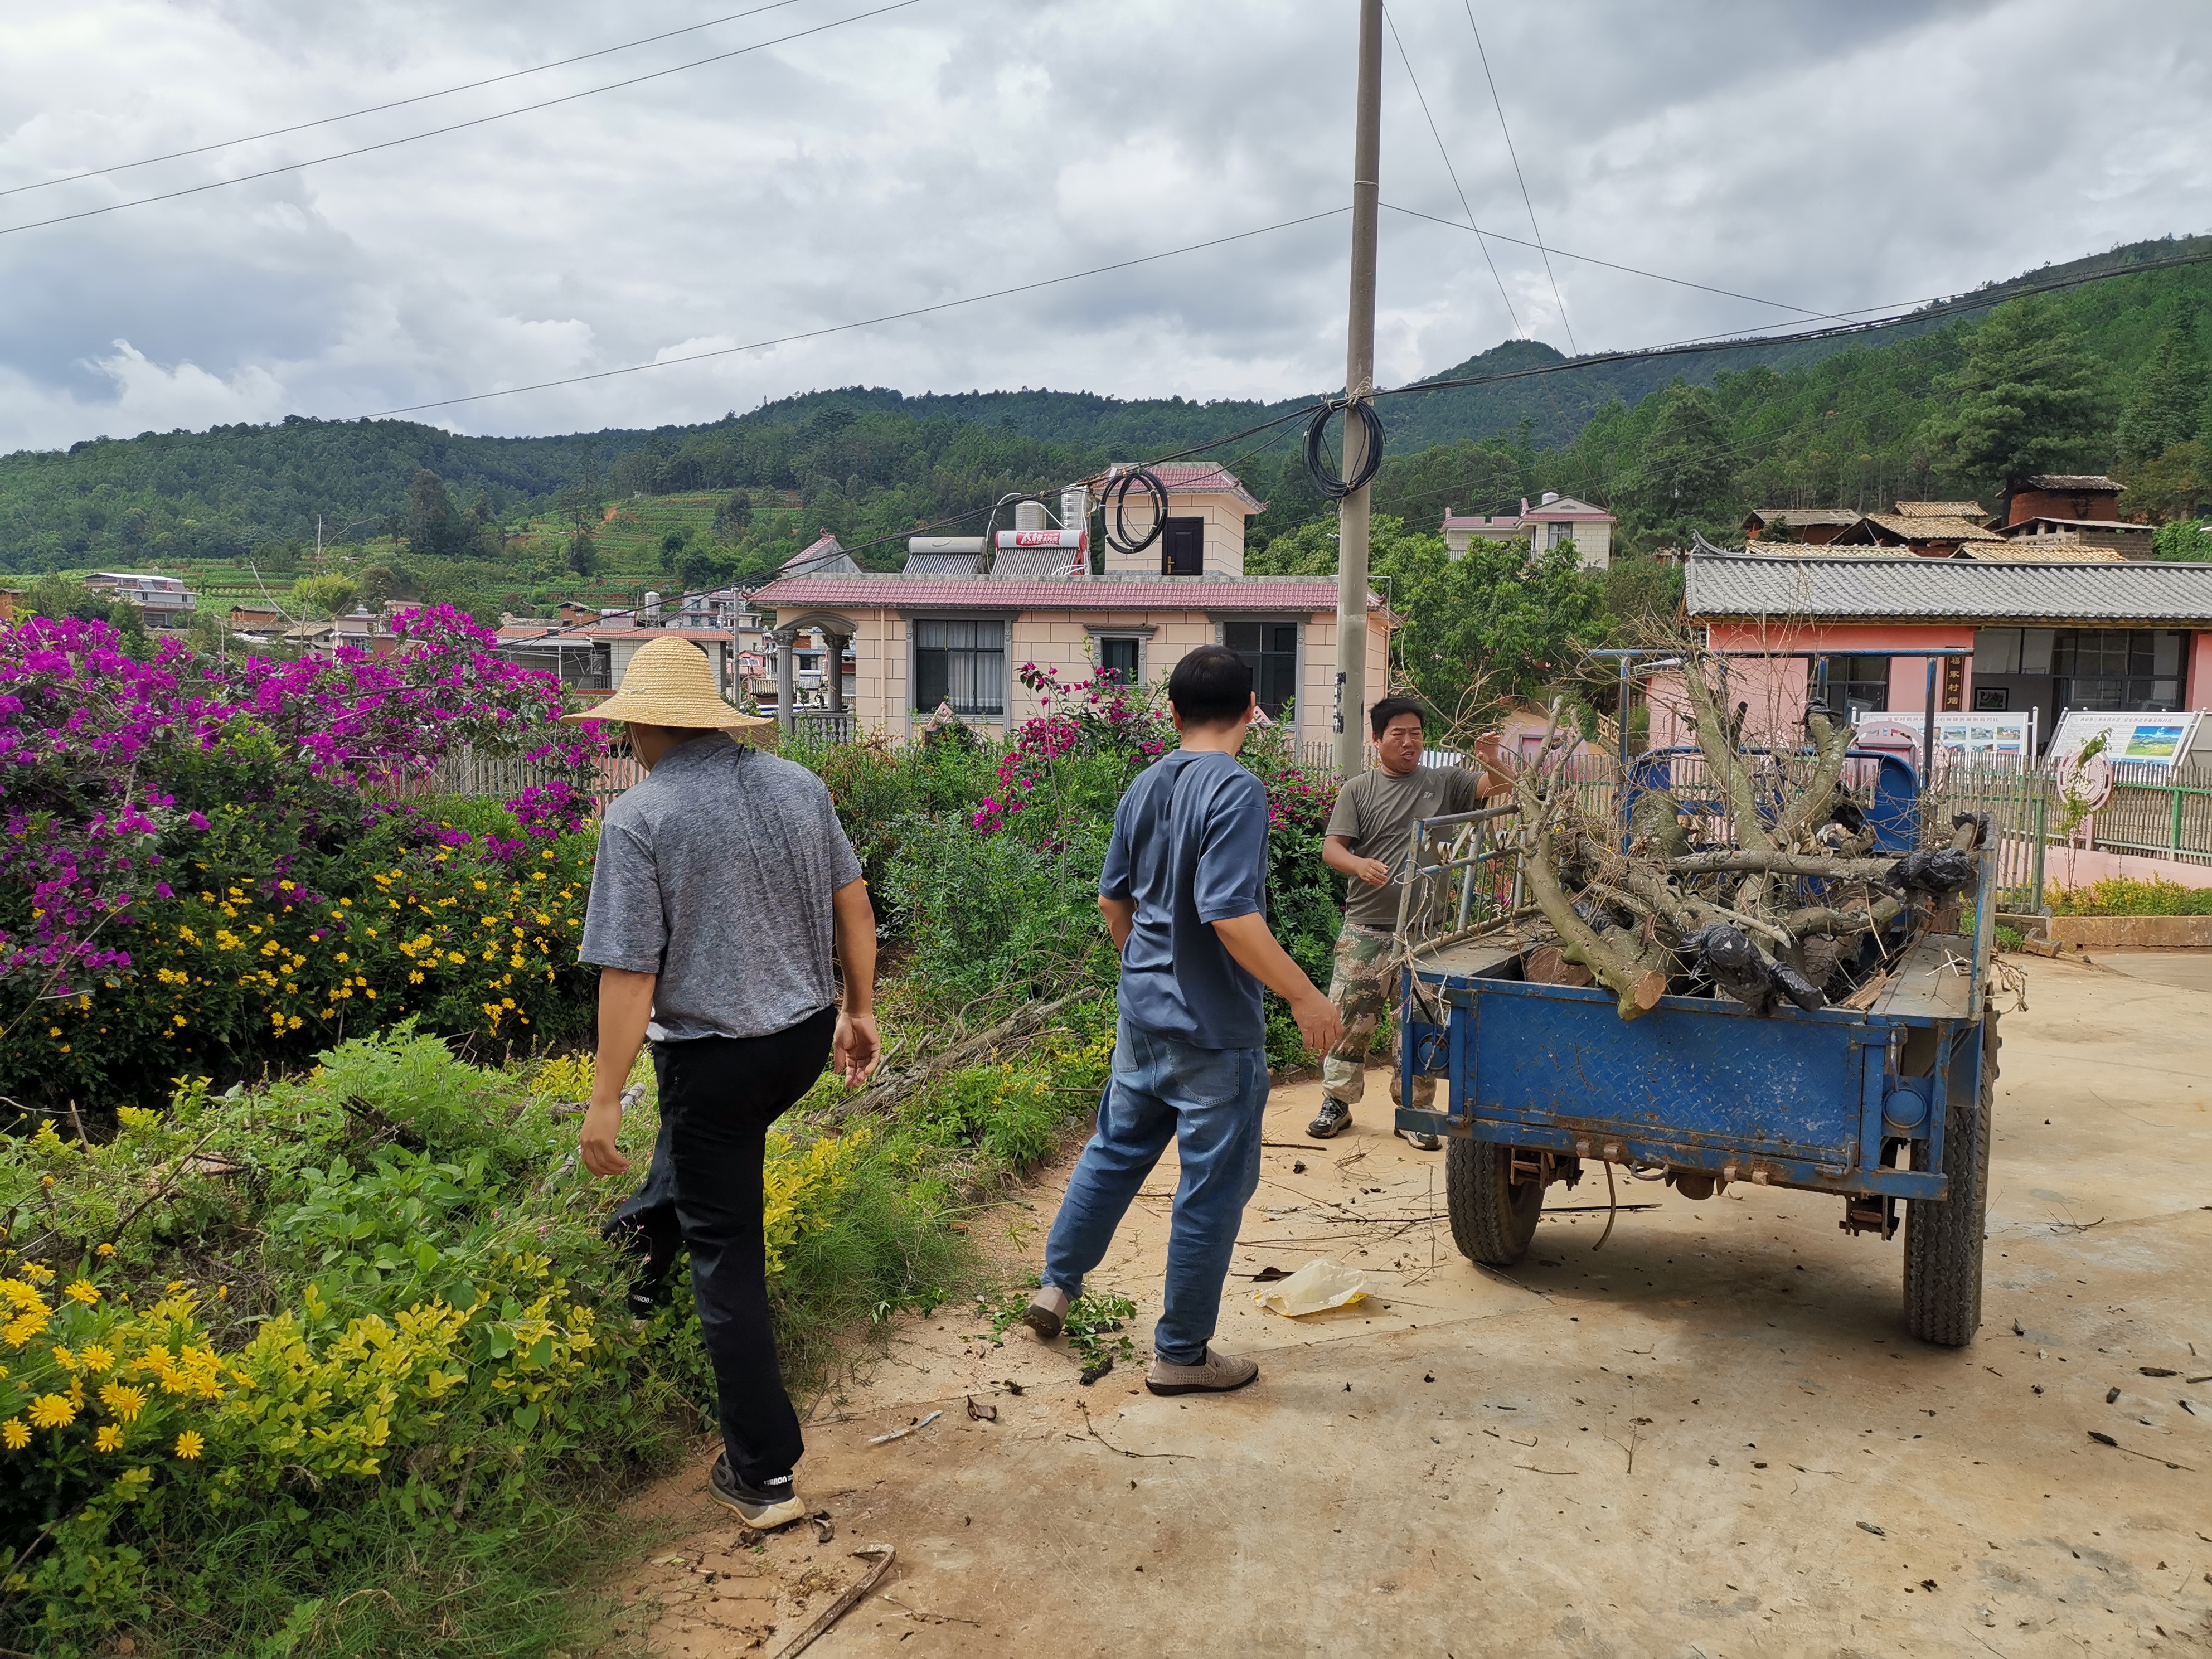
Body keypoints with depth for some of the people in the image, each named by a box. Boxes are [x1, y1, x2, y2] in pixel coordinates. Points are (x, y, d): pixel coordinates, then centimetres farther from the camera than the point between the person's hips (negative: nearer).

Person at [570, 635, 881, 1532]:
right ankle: (650, 1230, 63)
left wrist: (605, 1099, -11)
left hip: (715, 1056, -6)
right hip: (807, 1038, 6)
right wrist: (859, 1008, 20)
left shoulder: (640, 816, -17)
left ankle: (764, 1475, 15)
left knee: (727, 1259, 7)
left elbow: (629, 971, -19)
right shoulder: (799, 785, 0)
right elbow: (852, 903, 8)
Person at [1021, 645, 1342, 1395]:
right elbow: (1231, 916, -27)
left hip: (1143, 1014, 8)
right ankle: (1181, 1354, 17)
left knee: (1115, 1148, 24)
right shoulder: (1236, 790, -19)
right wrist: (1304, 996, -18)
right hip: (1214, 1030, -7)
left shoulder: (1145, 787, 5)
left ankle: (1057, 1284, 33)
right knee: (1212, 1190, 6)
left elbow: (1113, 897, 14)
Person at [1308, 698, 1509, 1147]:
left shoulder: (1444, 783, 9)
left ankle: (1412, 1110, 18)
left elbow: (1503, 789, 4)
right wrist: (1359, 865, -23)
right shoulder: (1358, 790, 6)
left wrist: (1491, 760, -19)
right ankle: (1337, 1102, 15)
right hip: (1366, 928, -1)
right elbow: (1331, 848, -1)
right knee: (1350, 1016, 1)